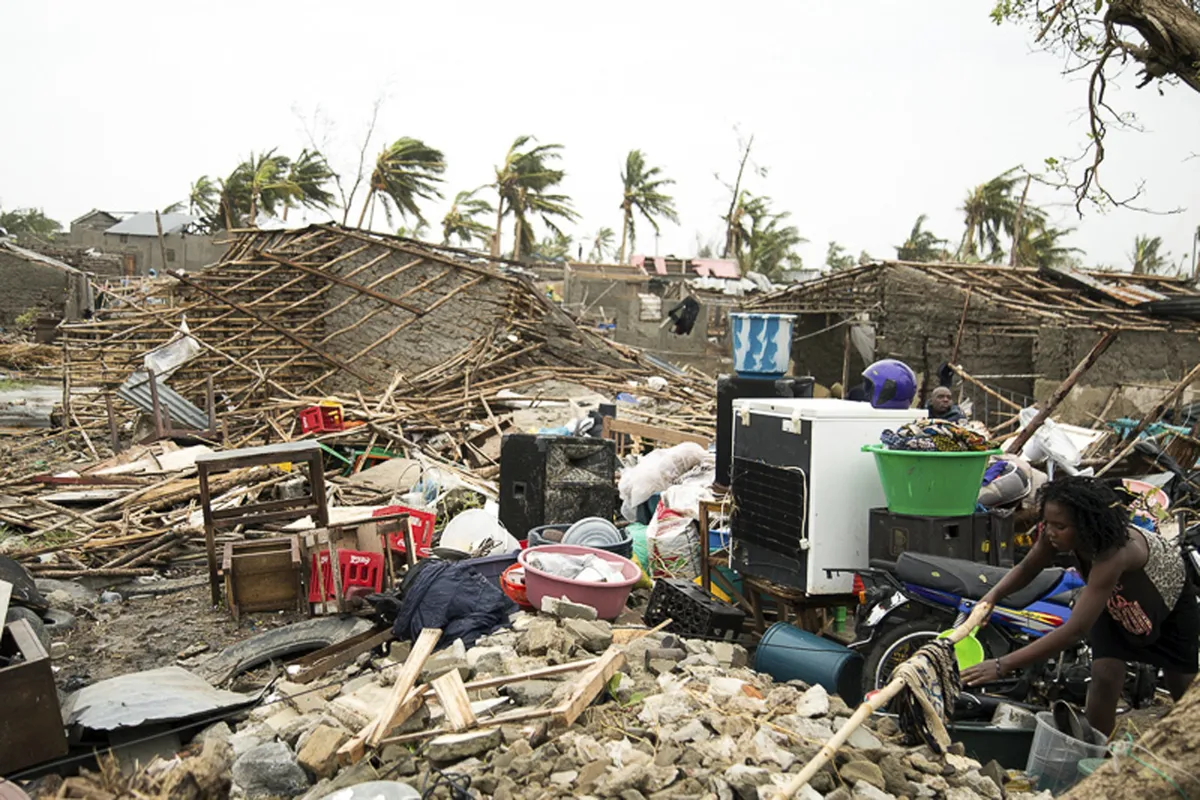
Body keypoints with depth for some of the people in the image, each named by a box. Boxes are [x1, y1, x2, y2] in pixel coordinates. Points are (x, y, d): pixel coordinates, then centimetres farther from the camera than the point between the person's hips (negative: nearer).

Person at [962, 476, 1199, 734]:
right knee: (1105, 678, -15)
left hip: (1171, 594, -3)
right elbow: (1027, 568, -14)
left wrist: (1002, 665, -57)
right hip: (1115, 598, 4)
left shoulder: (1112, 552, -49)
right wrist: (993, 595, -36)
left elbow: (1075, 630, -53)